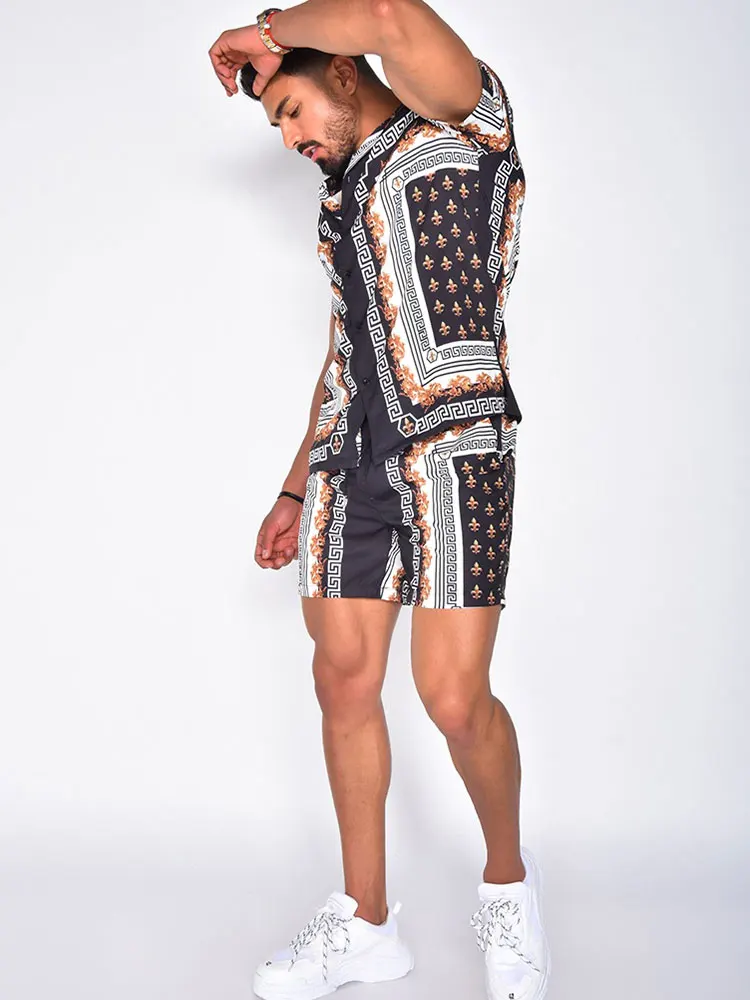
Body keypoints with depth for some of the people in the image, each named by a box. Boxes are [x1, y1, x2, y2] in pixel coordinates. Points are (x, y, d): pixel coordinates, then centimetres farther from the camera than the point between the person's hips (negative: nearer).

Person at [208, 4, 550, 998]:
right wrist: (296, 490, 22)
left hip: (453, 443, -7)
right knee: (344, 680, 4)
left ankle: (507, 878, 16)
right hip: (353, 456, 7)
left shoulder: (464, 122, 2)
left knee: (455, 696, -12)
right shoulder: (343, 199, 25)